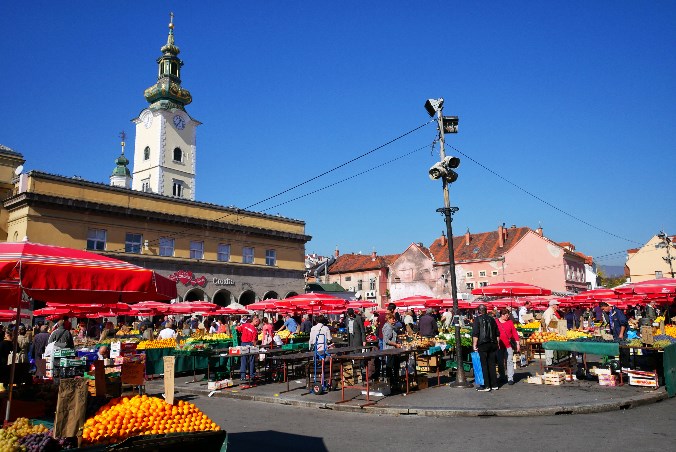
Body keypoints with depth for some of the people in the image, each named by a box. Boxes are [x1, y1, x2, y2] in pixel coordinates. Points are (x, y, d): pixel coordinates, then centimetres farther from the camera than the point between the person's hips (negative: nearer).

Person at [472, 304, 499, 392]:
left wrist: (474, 345, -8)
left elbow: (475, 334, -13)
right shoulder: (491, 319, 11)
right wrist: (496, 343, 22)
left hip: (483, 345, -5)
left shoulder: (477, 319, -5)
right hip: (493, 344, 5)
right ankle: (494, 385, 15)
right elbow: (497, 333, 14)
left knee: (484, 365, 0)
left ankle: (486, 385, 1)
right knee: (492, 365, 11)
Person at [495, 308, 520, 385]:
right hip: (499, 346, 0)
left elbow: (514, 332, 3)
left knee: (509, 361, -5)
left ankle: (510, 378, -3)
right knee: (500, 362, 9)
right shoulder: (496, 322, -1)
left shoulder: (510, 322, 3)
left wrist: (517, 343, 0)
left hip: (508, 345, 0)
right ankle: (502, 377, 23)